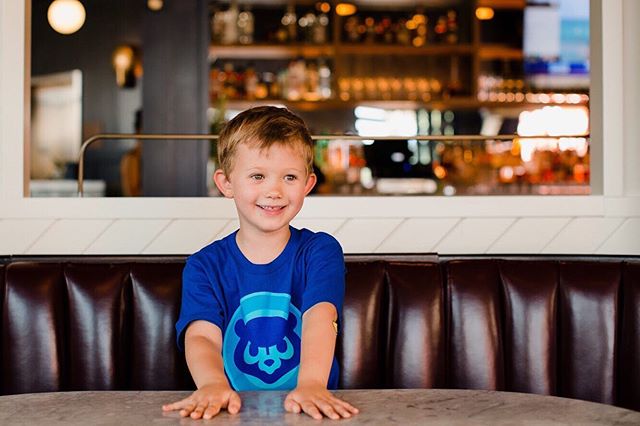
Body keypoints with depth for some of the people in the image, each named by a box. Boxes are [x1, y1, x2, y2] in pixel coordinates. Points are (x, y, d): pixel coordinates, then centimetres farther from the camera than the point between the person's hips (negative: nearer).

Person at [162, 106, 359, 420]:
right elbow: (201, 336, -10)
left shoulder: (320, 251, 3)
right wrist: (213, 385, -32)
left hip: (305, 408, 0)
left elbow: (320, 317, -15)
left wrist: (311, 385, -33)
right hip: (235, 409, 0)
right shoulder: (204, 266, 4)